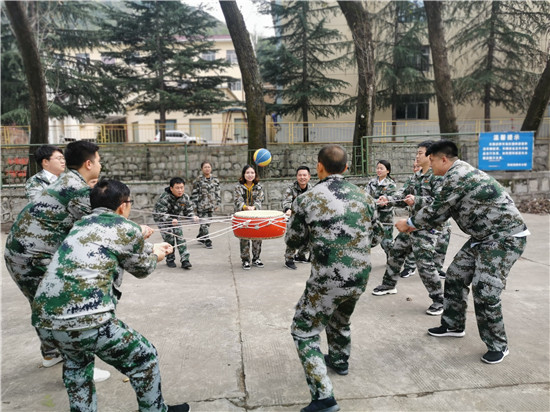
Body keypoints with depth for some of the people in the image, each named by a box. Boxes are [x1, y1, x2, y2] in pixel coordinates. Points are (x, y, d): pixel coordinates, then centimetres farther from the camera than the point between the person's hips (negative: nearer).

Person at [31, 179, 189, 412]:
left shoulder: (81, 224, 20)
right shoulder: (127, 229, 0)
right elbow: (142, 268, 16)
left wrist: (151, 248, 49)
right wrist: (155, 256, 38)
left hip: (43, 319, 8)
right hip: (87, 320, -7)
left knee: (76, 362, 37)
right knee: (144, 358, 15)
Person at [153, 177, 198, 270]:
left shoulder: (185, 197, -14)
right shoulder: (165, 198, -32)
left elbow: (188, 211, -5)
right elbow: (160, 214, -36)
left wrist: (193, 217, -27)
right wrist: (170, 220, -53)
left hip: (175, 219, 5)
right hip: (161, 219, -4)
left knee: (180, 238, -7)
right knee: (169, 238, -13)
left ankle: (185, 260, -6)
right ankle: (170, 260, 6)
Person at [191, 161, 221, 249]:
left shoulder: (215, 180, 8)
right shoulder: (198, 180, -4)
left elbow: (217, 192, 14)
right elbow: (194, 193, -2)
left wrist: (217, 203, 11)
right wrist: (194, 205, -5)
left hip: (211, 205, 4)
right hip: (201, 206, -4)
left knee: (207, 223, 11)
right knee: (204, 223, -6)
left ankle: (200, 237, 32)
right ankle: (207, 241, 0)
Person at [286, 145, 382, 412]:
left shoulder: (306, 200, -8)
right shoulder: (363, 196, 3)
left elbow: (292, 241, 3)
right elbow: (375, 234, 14)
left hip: (328, 280, -6)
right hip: (360, 277, 6)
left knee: (304, 331, 10)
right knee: (340, 318, 33)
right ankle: (339, 361, 55)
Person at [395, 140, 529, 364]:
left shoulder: (457, 176, -21)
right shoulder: (460, 173, 10)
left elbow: (437, 211, -16)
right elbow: (442, 210, 15)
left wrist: (409, 223, -1)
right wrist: (416, 225, 13)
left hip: (505, 237, -10)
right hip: (484, 237, 11)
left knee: (484, 291, -11)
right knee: (455, 276, 12)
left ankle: (498, 346, 8)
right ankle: (454, 325, 28)